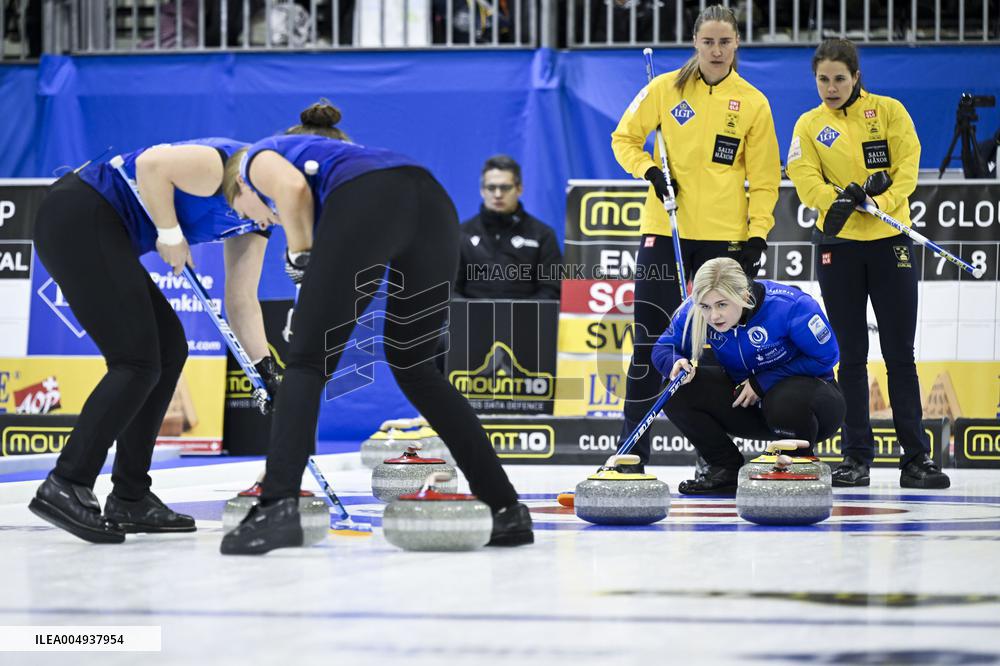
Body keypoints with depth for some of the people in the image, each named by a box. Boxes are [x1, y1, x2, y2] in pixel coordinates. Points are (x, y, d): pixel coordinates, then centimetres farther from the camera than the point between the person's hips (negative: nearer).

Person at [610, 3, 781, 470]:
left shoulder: (753, 103, 1)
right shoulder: (666, 89, 1)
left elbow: (764, 177, 4)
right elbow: (625, 137, 9)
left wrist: (758, 234, -4)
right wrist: (649, 170, -9)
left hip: (725, 237, 0)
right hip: (665, 231, 0)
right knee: (650, 342, -2)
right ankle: (633, 450, 4)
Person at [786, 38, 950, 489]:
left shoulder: (889, 111, 3)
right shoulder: (809, 125, 6)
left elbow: (907, 168, -6)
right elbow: (806, 181, -7)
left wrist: (881, 201, -23)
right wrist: (841, 197, -26)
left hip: (889, 240, -1)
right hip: (838, 245, 1)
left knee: (900, 354, 0)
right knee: (851, 355, 3)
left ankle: (916, 458, 3)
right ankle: (857, 457, 8)